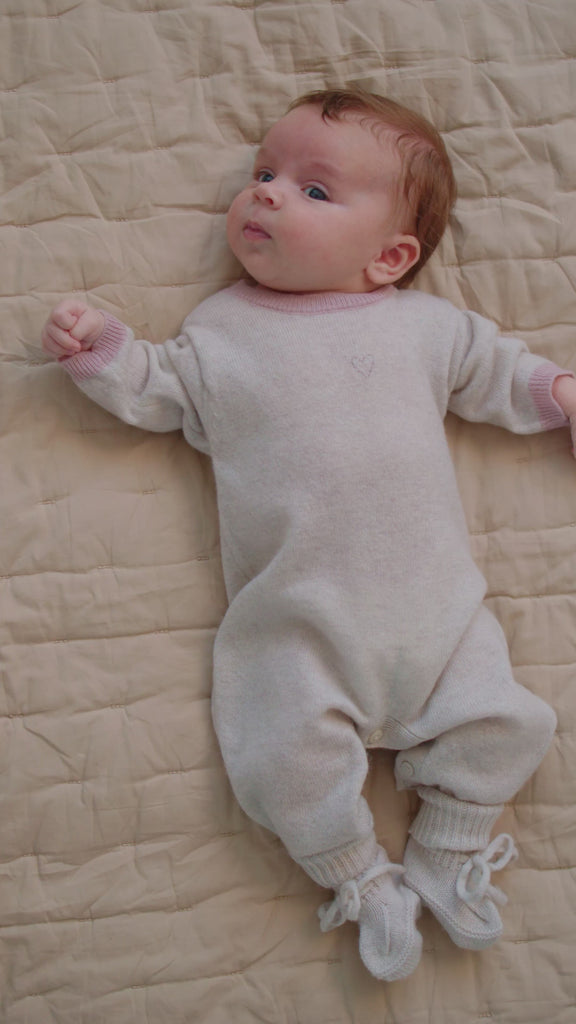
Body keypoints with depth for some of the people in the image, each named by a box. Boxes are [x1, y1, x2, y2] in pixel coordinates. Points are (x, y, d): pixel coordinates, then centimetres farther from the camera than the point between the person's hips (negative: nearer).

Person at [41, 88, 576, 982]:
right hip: (295, 623, -1)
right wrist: (102, 349, 0)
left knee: (498, 723, -3)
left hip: (434, 602, 2)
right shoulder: (219, 331, 7)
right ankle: (364, 880, 16)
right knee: (286, 759, -14)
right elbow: (156, 395, 12)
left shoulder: (423, 324, 9)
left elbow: (493, 371, 21)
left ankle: (445, 854, 25)